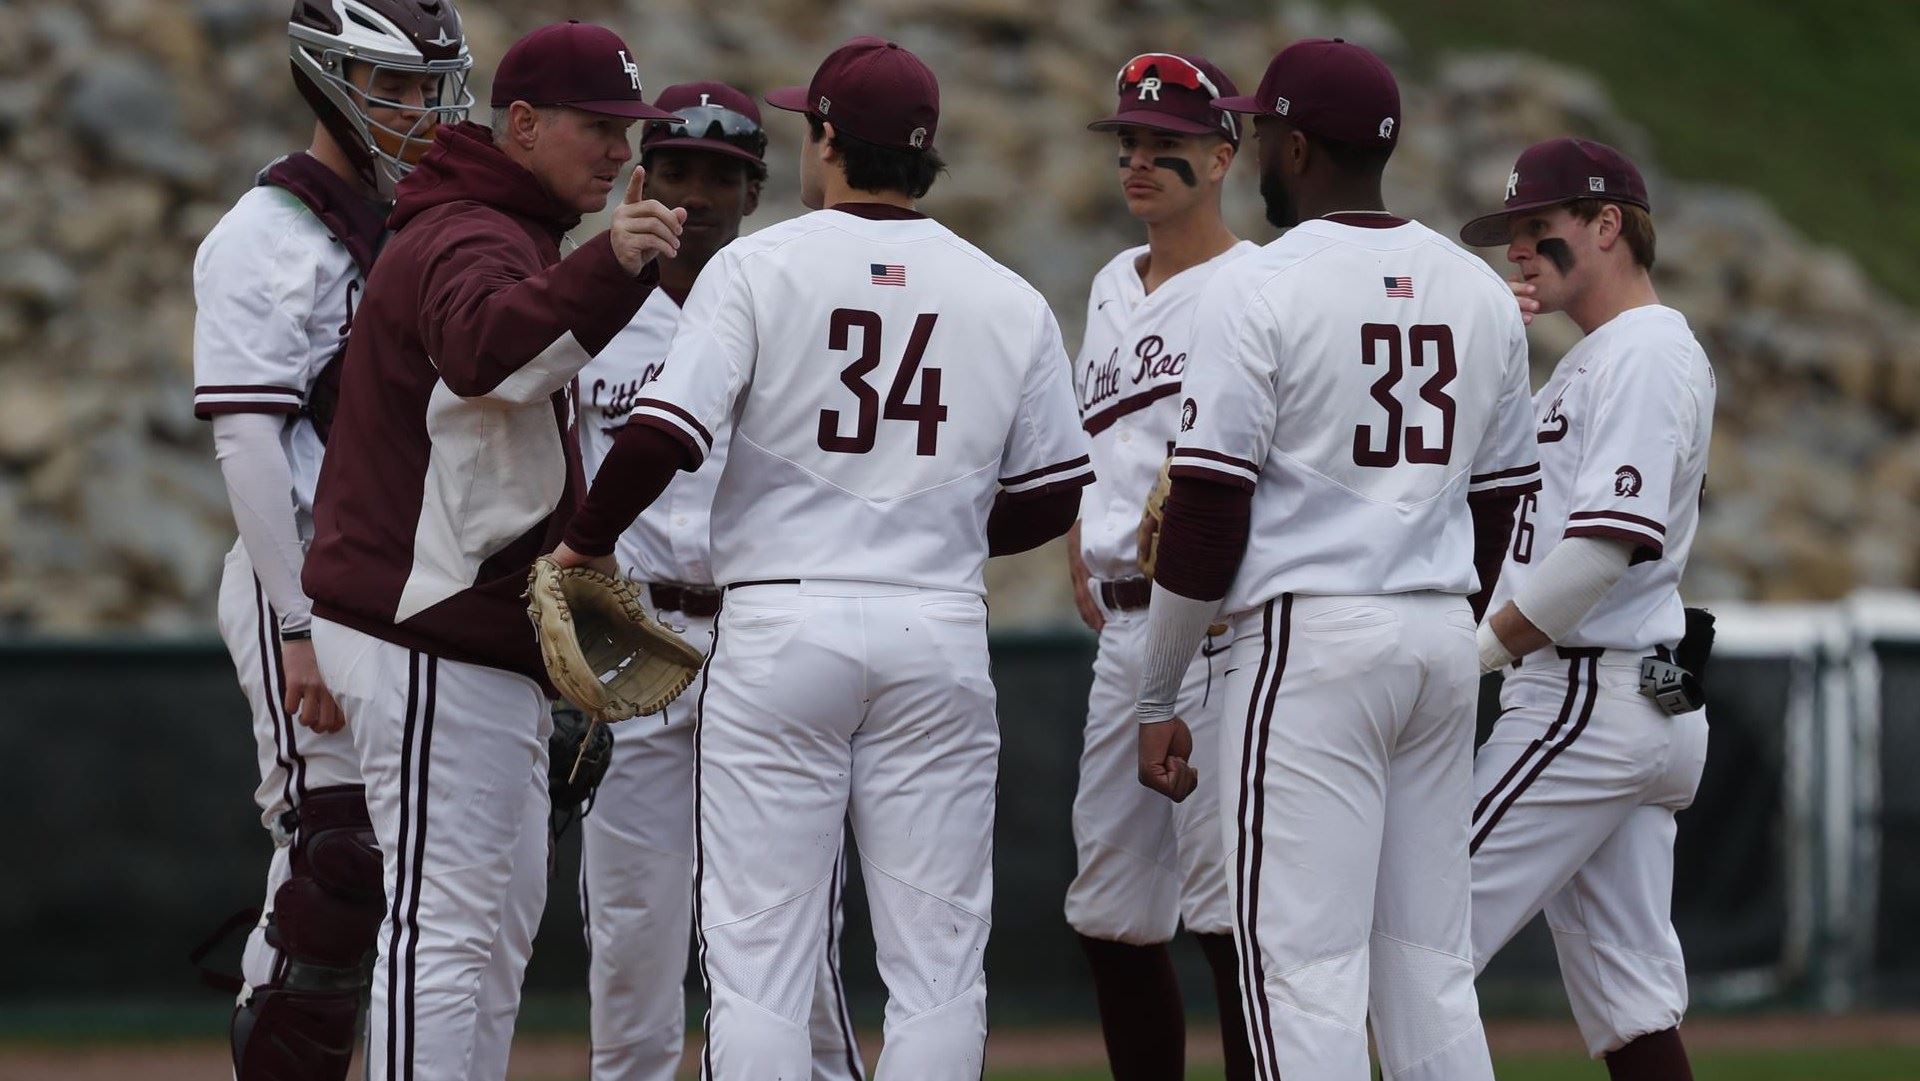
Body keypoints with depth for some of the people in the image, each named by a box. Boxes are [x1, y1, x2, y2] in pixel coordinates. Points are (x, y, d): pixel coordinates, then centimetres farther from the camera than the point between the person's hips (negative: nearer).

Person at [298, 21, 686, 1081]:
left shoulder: (498, 235, 17)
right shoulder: (468, 239, -17)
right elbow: (485, 347, -41)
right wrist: (604, 269, -58)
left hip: (484, 643, 11)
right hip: (431, 643, -11)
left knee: (506, 914, 17)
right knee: (447, 923, -12)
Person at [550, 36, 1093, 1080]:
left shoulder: (758, 267, -3)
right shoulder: (1009, 299, 6)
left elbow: (662, 435, -12)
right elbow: (1049, 497, 10)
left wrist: (586, 541, 5)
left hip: (781, 626, -2)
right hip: (941, 632, 2)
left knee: (758, 956, 0)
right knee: (935, 964, 5)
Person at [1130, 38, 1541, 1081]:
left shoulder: (1257, 289, -8)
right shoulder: (1478, 290, 11)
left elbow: (1208, 511, -10)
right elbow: (1501, 494, 16)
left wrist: (1156, 699, -4)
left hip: (1309, 641, -7)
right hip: (1443, 642, 7)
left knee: (1305, 963, -7)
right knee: (1429, 967, 10)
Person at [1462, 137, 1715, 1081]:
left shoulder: (1646, 354, -11)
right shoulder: (1584, 364, 21)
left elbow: (1610, 543, -22)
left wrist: (1480, 650, -16)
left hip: (1590, 704, -10)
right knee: (1627, 1000, 7)